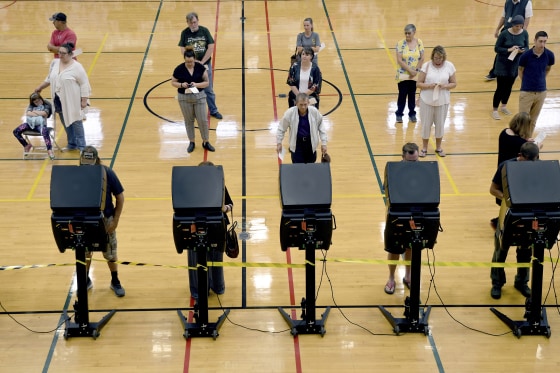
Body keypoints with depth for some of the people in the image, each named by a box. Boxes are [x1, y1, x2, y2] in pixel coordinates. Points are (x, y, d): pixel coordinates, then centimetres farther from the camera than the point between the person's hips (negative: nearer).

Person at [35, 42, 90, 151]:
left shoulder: (77, 67, -15)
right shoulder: (55, 63, 4)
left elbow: (84, 84, -13)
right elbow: (49, 78, 19)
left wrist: (84, 100, -15)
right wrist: (40, 87, 22)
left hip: (72, 101, -6)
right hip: (59, 100, 6)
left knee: (76, 123, 1)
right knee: (66, 123, 13)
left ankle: (81, 146, 9)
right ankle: (72, 144, 25)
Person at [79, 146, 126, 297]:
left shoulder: (107, 173, -16)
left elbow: (120, 197, -8)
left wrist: (115, 220, -9)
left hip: (105, 219, -1)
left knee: (110, 253, 12)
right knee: (85, 252, 16)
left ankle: (115, 281, 30)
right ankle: (86, 280, 36)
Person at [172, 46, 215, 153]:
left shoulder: (200, 68, -9)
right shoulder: (179, 69, -10)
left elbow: (206, 82, -4)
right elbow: (173, 82, 0)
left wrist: (197, 84, -23)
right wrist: (181, 85, -20)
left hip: (199, 96, 0)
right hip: (184, 98, 0)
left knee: (203, 120, 2)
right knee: (189, 120, 12)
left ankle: (205, 142, 19)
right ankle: (191, 142, 27)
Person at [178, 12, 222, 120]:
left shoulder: (204, 31, -5)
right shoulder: (185, 33, -5)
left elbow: (211, 47, -8)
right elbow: (183, 50, -7)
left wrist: (202, 62, -12)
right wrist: (194, 61, -15)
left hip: (205, 64, 0)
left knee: (208, 89, 9)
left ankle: (213, 111, 22)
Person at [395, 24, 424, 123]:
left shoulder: (419, 43, -3)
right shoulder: (400, 44, -10)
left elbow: (422, 58, -3)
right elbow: (399, 60, -14)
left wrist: (415, 70, -12)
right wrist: (410, 70, -18)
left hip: (415, 75, 2)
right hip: (403, 75, -2)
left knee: (412, 95, 12)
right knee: (402, 94, 3)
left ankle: (412, 113, 25)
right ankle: (399, 114, 17)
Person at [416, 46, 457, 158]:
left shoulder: (449, 66, -4)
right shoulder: (426, 65, -8)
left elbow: (454, 83, 2)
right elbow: (418, 84, -6)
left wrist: (445, 86, -18)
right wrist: (429, 86, -24)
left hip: (442, 101, 1)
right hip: (427, 100, -1)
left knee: (440, 124, 12)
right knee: (426, 124, 9)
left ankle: (438, 147, 31)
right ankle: (424, 148, 26)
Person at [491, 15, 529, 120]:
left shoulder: (524, 34, -6)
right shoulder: (505, 33, -16)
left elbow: (526, 48, 3)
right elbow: (497, 48, -12)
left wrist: (522, 50, -21)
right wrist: (509, 49, -26)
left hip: (515, 64, 4)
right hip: (503, 64, -4)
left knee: (509, 86, 16)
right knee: (500, 87, -1)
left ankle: (504, 106, 36)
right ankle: (494, 110, 12)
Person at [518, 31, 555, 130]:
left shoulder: (549, 55, -6)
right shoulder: (526, 55, -14)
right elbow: (520, 70, 2)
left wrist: (541, 80, 9)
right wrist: (526, 82, 3)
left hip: (541, 91, 3)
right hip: (526, 92, -3)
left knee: (533, 120, 13)